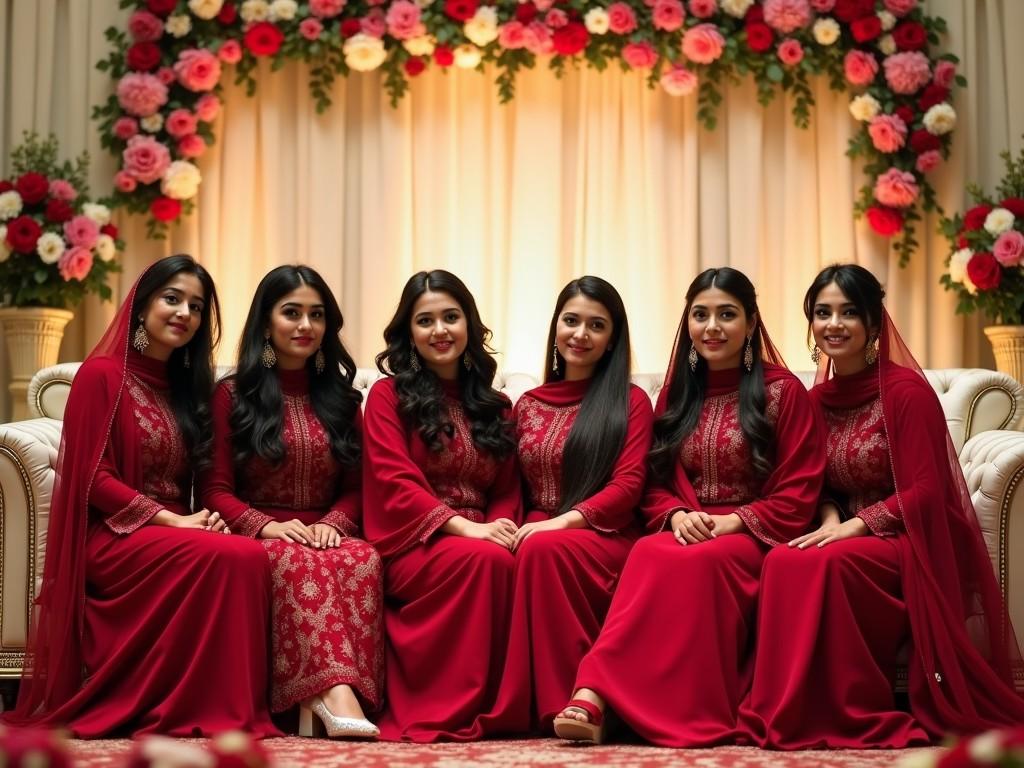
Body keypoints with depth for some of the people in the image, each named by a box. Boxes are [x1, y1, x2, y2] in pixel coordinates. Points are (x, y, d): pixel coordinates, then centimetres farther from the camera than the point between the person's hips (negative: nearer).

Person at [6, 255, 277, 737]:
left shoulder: (182, 385, 21)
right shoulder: (102, 374, -2)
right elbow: (92, 478, -10)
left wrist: (203, 518, -4)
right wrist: (171, 520, -17)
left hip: (172, 535, 6)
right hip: (113, 537, -6)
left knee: (252, 557, -29)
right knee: (231, 557, -33)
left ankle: (236, 708, -29)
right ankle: (211, 710, -29)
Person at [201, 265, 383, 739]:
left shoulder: (341, 398, 20)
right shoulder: (233, 395, 10)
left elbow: (356, 486, 15)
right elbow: (216, 489, 3)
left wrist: (332, 524, -8)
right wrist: (265, 525, -16)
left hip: (328, 534, 2)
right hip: (259, 539, -2)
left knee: (363, 559, -34)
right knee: (295, 560, -38)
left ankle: (317, 697, -44)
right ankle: (336, 691, -53)